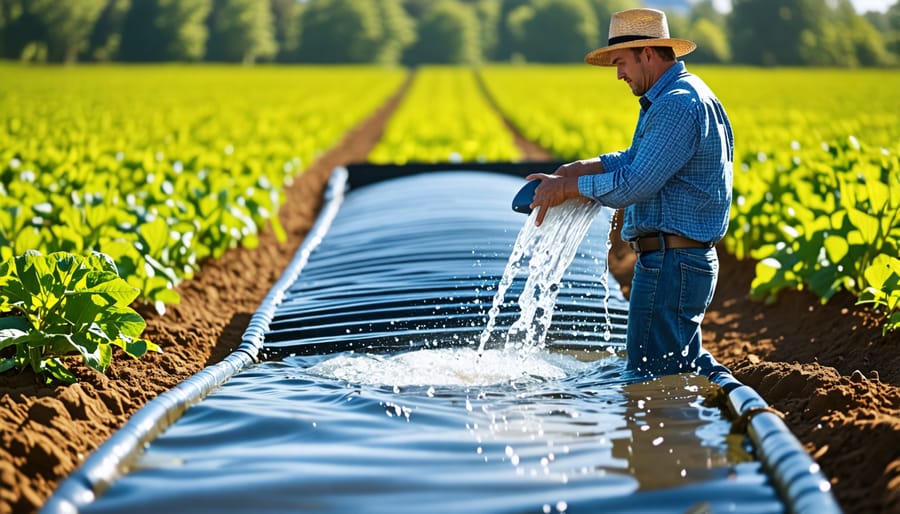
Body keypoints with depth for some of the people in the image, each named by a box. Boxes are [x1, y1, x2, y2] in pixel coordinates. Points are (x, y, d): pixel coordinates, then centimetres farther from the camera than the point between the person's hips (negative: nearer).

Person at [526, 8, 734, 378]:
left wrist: (568, 188, -10)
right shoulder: (681, 97, 16)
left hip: (669, 265, -11)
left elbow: (635, 184, -22)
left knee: (649, 378, -5)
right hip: (688, 261, 11)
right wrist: (579, 168, 7)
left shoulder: (676, 105, -19)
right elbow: (639, 159, 21)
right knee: (686, 364, 20)